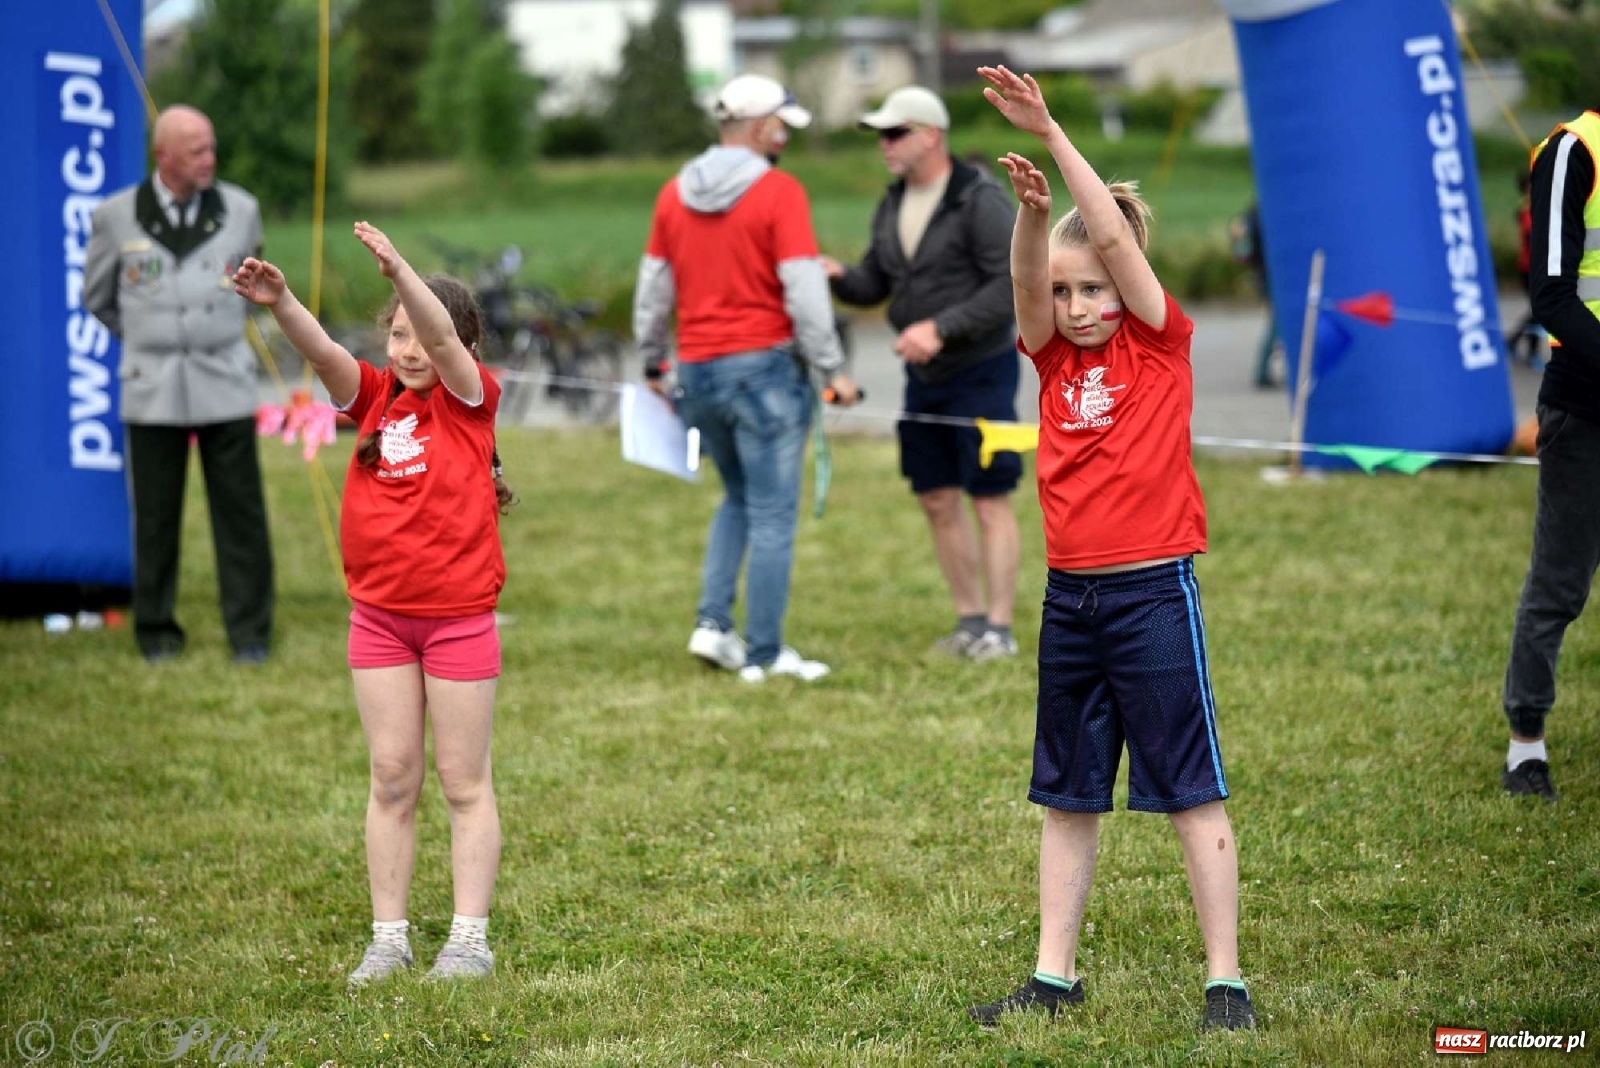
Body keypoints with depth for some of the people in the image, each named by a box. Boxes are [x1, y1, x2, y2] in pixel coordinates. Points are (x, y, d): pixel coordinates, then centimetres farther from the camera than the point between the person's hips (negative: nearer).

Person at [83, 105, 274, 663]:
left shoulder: (240, 210, 2)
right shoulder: (116, 217, -3)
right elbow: (97, 296, 14)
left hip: (224, 387, 1)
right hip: (153, 388, -1)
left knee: (239, 512, -1)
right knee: (155, 517, 5)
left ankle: (250, 633, 7)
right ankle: (156, 632, 17)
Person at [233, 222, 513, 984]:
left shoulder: (470, 399, -6)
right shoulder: (373, 396, 2)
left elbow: (445, 339, -26)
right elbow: (323, 352, -15)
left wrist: (398, 269, -42)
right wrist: (279, 304, -36)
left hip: (459, 617, -4)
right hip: (380, 615, 4)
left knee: (463, 782, 5)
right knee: (391, 779, 8)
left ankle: (469, 939, 10)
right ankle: (389, 937, 13)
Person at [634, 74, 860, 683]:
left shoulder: (675, 195, 7)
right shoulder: (778, 193, -11)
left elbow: (653, 286, 13)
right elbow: (804, 292, -14)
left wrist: (653, 362, 24)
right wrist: (833, 370, -7)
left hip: (697, 373, 6)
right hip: (763, 365, -6)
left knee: (739, 500, 23)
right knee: (772, 515, 2)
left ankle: (712, 621, 10)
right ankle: (764, 654, 4)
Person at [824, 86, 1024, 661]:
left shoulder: (980, 201, -15)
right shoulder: (892, 206, 9)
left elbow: (1010, 286, -21)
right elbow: (874, 283, 12)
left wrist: (942, 328, -26)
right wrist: (839, 276, -10)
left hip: (980, 372, -8)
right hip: (923, 377, 8)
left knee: (990, 501, -4)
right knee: (937, 501, 10)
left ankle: (999, 629, 1)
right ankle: (971, 619, 20)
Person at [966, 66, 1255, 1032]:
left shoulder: (1163, 341, -4)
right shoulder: (1053, 355, 7)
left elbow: (1114, 236, -16)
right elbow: (1030, 278, -13)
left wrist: (1053, 132, -19)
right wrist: (1030, 208, -33)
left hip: (1154, 591, -5)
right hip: (1071, 597, 5)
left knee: (1191, 791, -1)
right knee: (1067, 797, 11)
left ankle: (1226, 980, 2)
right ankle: (1055, 976, 18)